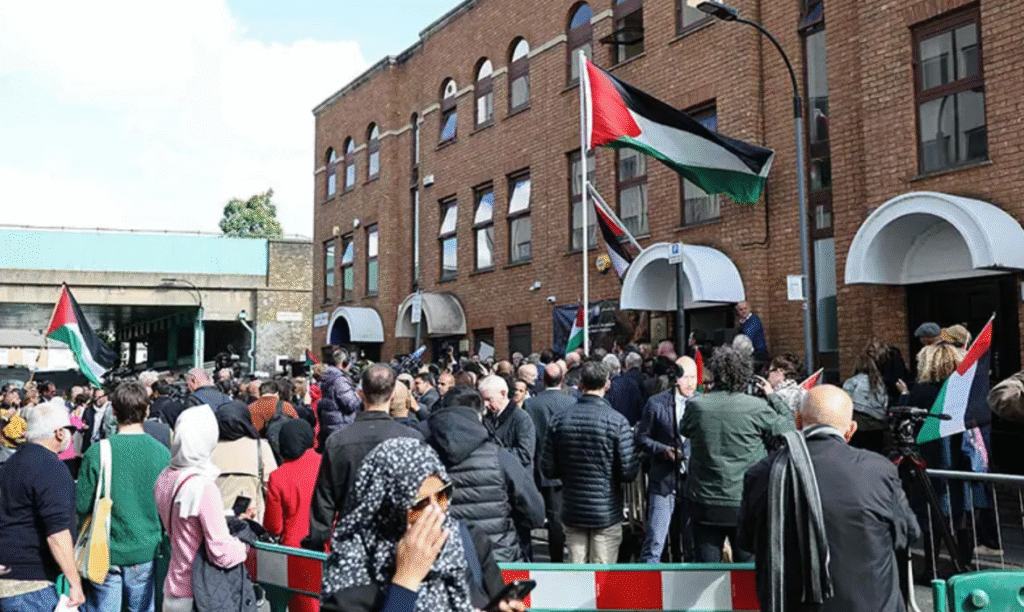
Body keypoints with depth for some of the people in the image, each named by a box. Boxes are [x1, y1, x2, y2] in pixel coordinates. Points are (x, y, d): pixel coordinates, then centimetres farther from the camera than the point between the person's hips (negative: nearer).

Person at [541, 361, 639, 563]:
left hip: (572, 511, 3)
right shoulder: (617, 422, -12)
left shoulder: (559, 421, -3)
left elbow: (548, 469, 1)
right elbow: (629, 471, -12)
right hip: (607, 513, -3)